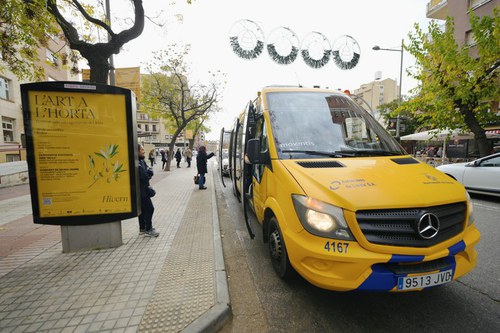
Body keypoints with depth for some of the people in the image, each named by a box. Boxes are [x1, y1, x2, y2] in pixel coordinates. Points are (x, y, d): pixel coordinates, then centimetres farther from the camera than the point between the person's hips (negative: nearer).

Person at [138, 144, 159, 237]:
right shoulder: (137, 163, -20)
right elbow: (143, 176, -25)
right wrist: (150, 172, -7)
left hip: (143, 189, 10)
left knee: (143, 209, 17)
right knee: (149, 208, -6)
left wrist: (149, 172, -11)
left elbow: (147, 174, 11)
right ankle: (148, 230, 4)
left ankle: (142, 228, 28)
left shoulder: (142, 161, 11)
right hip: (141, 190, -10)